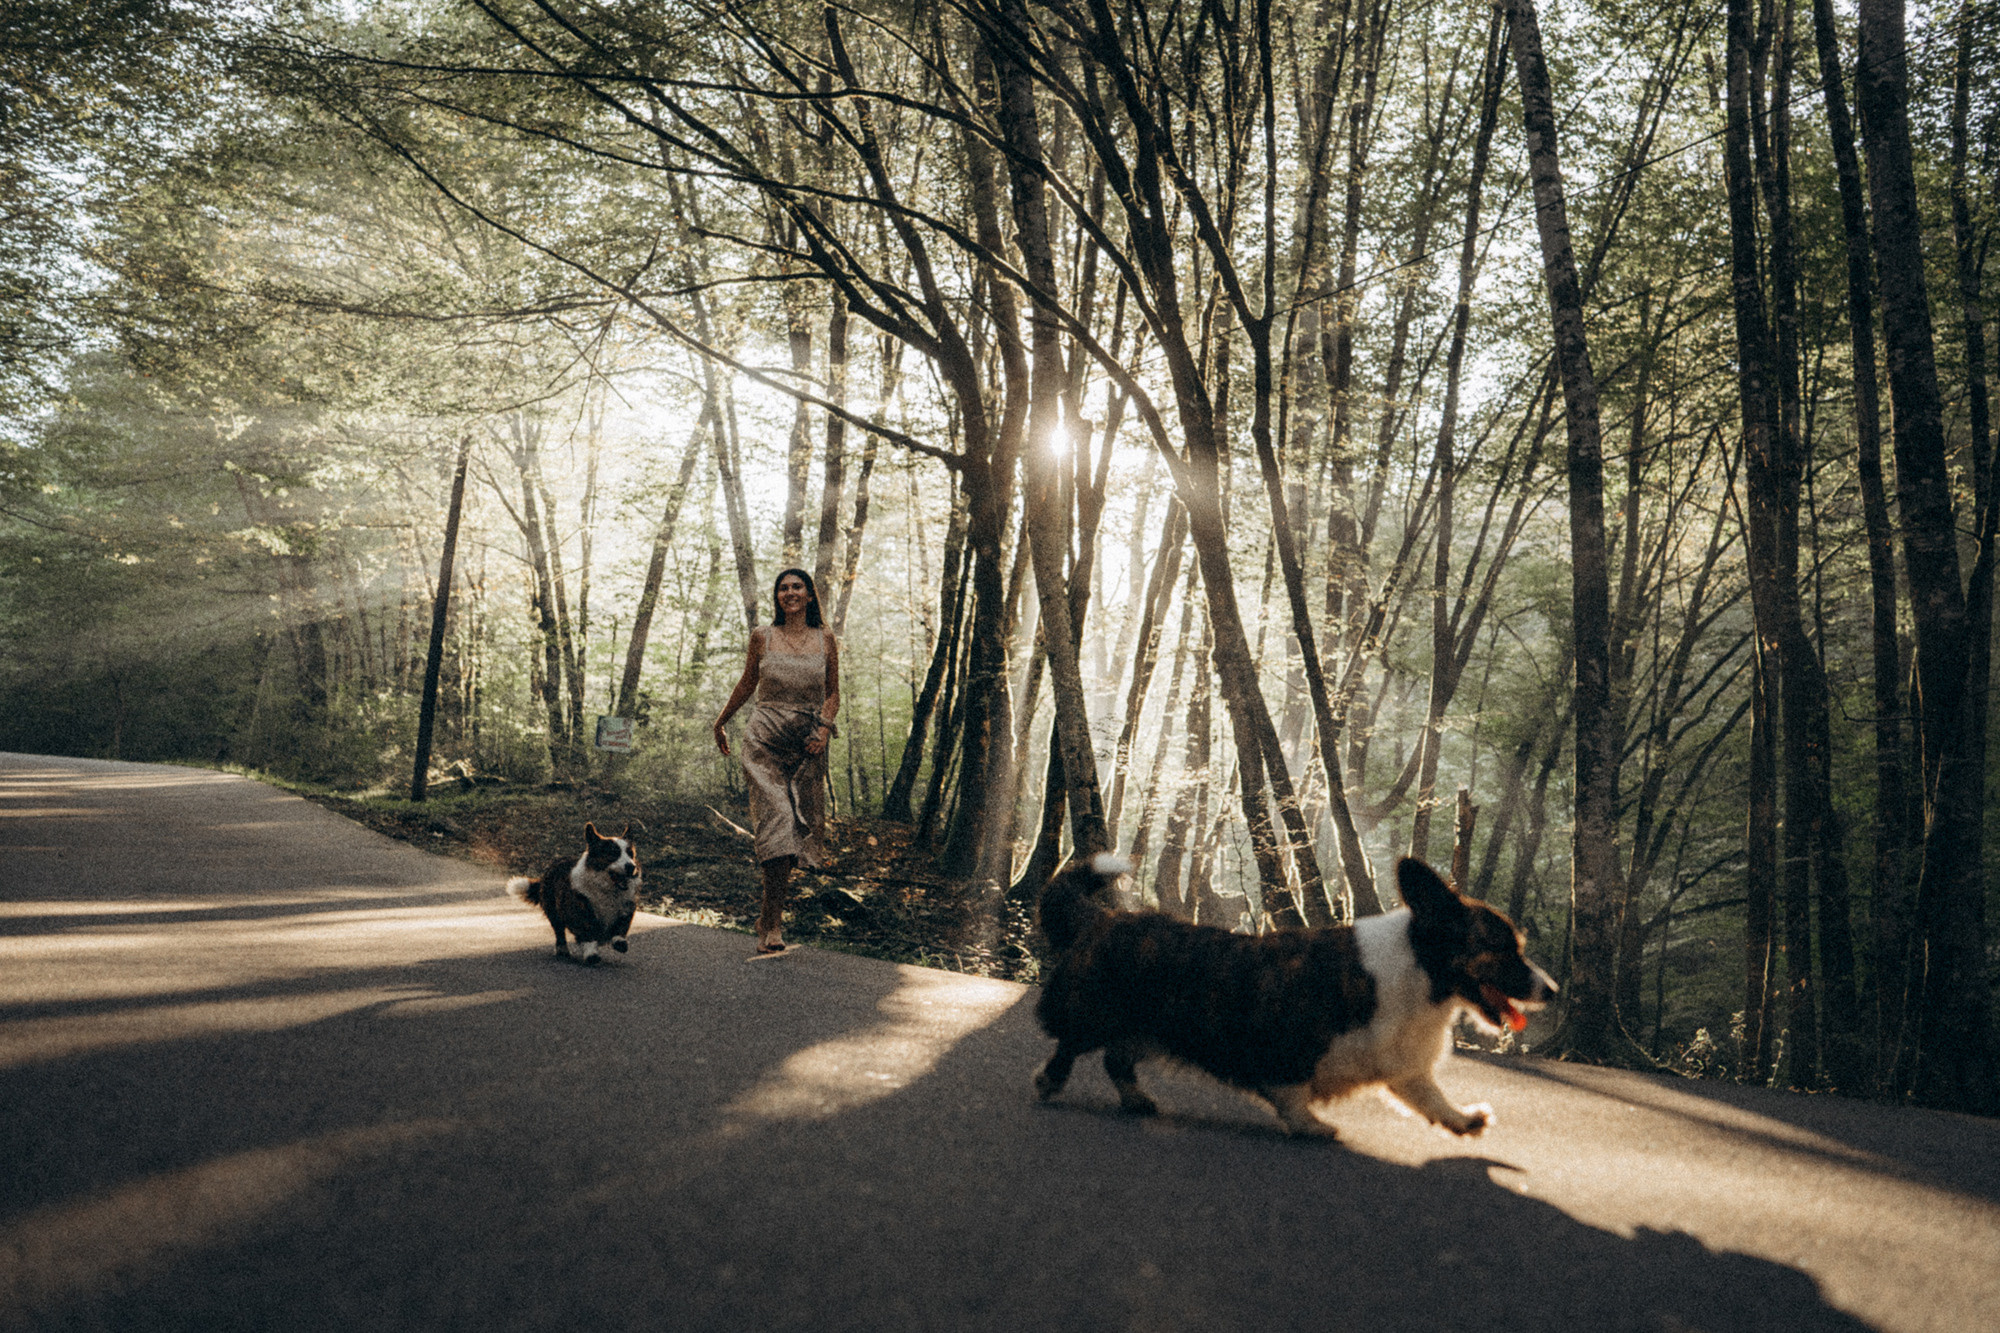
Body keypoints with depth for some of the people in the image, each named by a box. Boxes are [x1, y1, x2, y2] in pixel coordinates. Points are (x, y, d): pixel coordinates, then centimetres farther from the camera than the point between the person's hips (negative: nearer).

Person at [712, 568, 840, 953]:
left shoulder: (825, 641, 7)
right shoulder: (762, 637, 5)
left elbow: (833, 694, 11)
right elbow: (747, 683, 17)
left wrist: (825, 727, -6)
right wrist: (720, 722, 25)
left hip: (807, 745, 2)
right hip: (766, 740, -2)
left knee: (799, 828, 1)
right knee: (776, 822, -15)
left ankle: (768, 916, 16)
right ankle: (774, 922, -10)